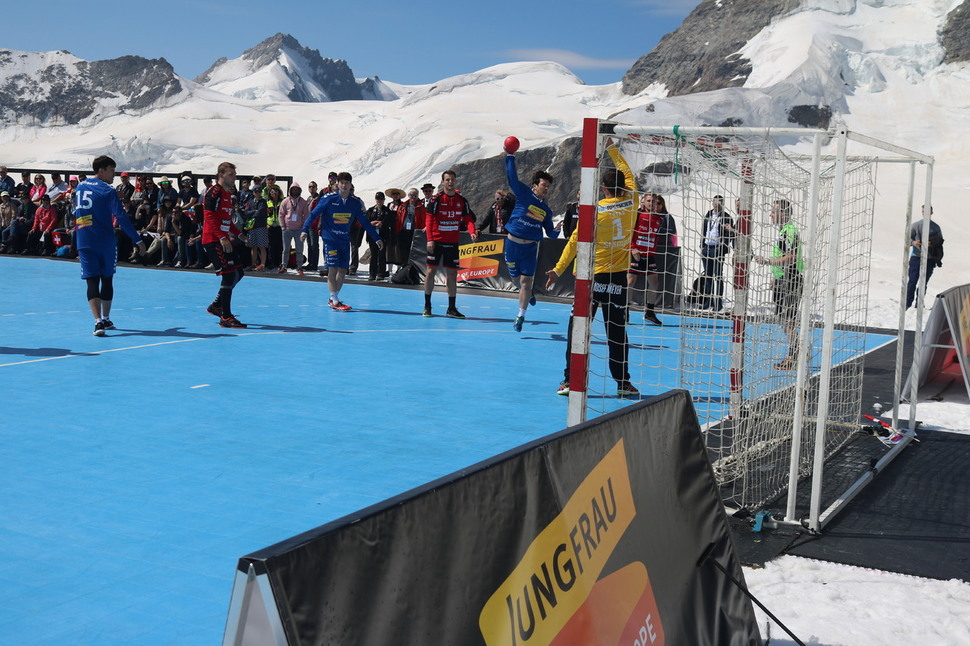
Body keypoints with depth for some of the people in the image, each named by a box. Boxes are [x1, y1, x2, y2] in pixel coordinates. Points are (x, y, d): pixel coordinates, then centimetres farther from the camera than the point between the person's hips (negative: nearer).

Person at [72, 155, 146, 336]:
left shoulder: (80, 187, 10)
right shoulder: (108, 191, -8)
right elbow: (121, 217, -15)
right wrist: (137, 240, -15)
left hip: (84, 243, 3)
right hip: (105, 242, -3)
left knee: (92, 281, -2)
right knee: (107, 280, 13)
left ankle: (98, 321, -18)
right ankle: (106, 319, 24)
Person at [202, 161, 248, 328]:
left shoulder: (227, 194, 19)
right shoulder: (214, 192, -10)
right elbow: (210, 217, -20)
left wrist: (239, 234, 19)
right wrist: (222, 237, -26)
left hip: (223, 240, 10)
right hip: (213, 241, -10)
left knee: (238, 272, 12)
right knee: (229, 275, -12)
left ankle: (216, 305, 25)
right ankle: (226, 317, -8)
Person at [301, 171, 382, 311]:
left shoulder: (356, 202, 2)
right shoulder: (328, 199, -8)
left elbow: (365, 222, 10)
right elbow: (314, 214, -4)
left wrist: (377, 238, 10)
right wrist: (305, 229, -14)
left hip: (345, 239, 4)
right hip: (329, 238, -4)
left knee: (343, 269, 4)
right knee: (333, 268, -11)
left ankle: (333, 298, 18)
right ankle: (334, 302, -8)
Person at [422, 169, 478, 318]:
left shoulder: (462, 201, 6)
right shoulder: (436, 199, -5)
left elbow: (468, 219, 4)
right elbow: (429, 219, -7)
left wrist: (472, 232, -16)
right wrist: (429, 239, -16)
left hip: (452, 243, 3)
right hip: (436, 241, -3)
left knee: (452, 274, 5)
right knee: (431, 271, -1)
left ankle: (451, 308, 11)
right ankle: (427, 306, 9)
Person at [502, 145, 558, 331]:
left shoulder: (546, 210, 9)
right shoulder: (524, 194, -1)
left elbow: (550, 233, 13)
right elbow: (512, 178, -10)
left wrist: (556, 231, -9)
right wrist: (510, 156, -13)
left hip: (530, 247, 1)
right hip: (512, 243, -1)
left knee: (526, 281, -6)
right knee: (516, 278, 12)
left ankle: (521, 316, 3)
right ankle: (528, 294, 45)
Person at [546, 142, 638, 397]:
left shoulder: (595, 210, -8)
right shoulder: (631, 202, 0)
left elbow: (575, 240, -5)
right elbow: (627, 174, 19)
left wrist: (558, 270, 1)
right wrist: (612, 148, 28)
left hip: (593, 275, -3)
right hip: (619, 276, 3)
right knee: (617, 332, 8)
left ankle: (570, 379, 0)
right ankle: (623, 382, 13)